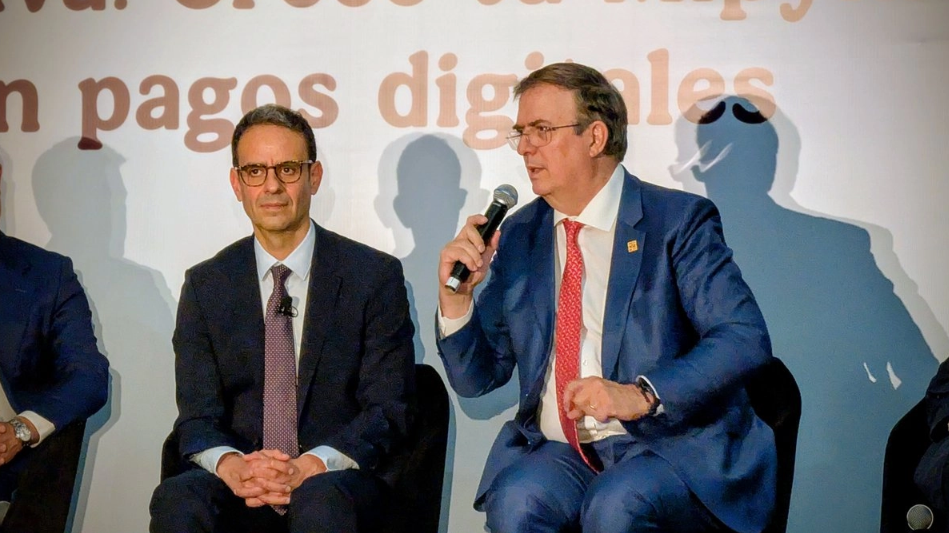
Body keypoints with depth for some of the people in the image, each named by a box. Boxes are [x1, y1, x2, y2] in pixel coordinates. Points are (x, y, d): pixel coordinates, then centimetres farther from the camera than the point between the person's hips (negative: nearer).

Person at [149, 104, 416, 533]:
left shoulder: (376, 275, 2)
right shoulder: (205, 285, 9)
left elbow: (388, 409, -2)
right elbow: (197, 416, 5)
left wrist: (311, 466, -19)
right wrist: (230, 465, -19)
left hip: (336, 481, -2)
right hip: (238, 483, 3)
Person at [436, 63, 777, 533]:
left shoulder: (678, 221, -3)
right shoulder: (518, 236, 10)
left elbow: (745, 339, -14)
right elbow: (476, 379, 11)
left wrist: (643, 394, -26)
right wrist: (456, 296, -7)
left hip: (671, 445, -3)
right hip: (555, 451, 3)